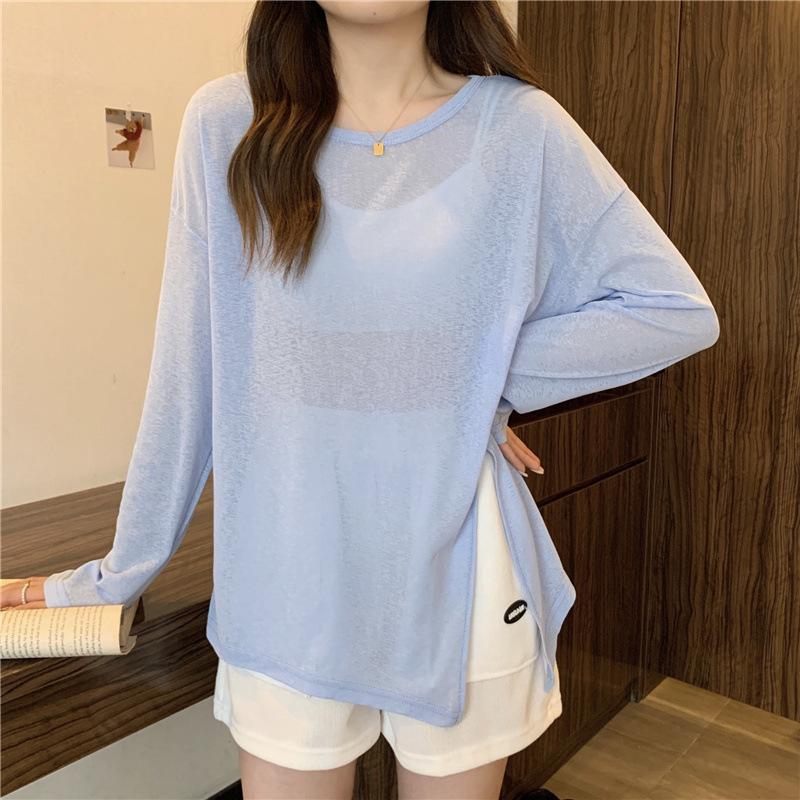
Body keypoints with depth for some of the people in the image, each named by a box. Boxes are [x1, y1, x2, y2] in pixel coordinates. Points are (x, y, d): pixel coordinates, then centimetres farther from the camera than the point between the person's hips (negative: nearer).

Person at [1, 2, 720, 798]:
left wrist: (485, 378, -8)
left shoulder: (518, 125, -4)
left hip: (457, 578, 0)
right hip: (284, 588, 1)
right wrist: (121, 568, 6)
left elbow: (680, 310, -2)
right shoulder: (227, 121, -3)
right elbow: (186, 374, 1)